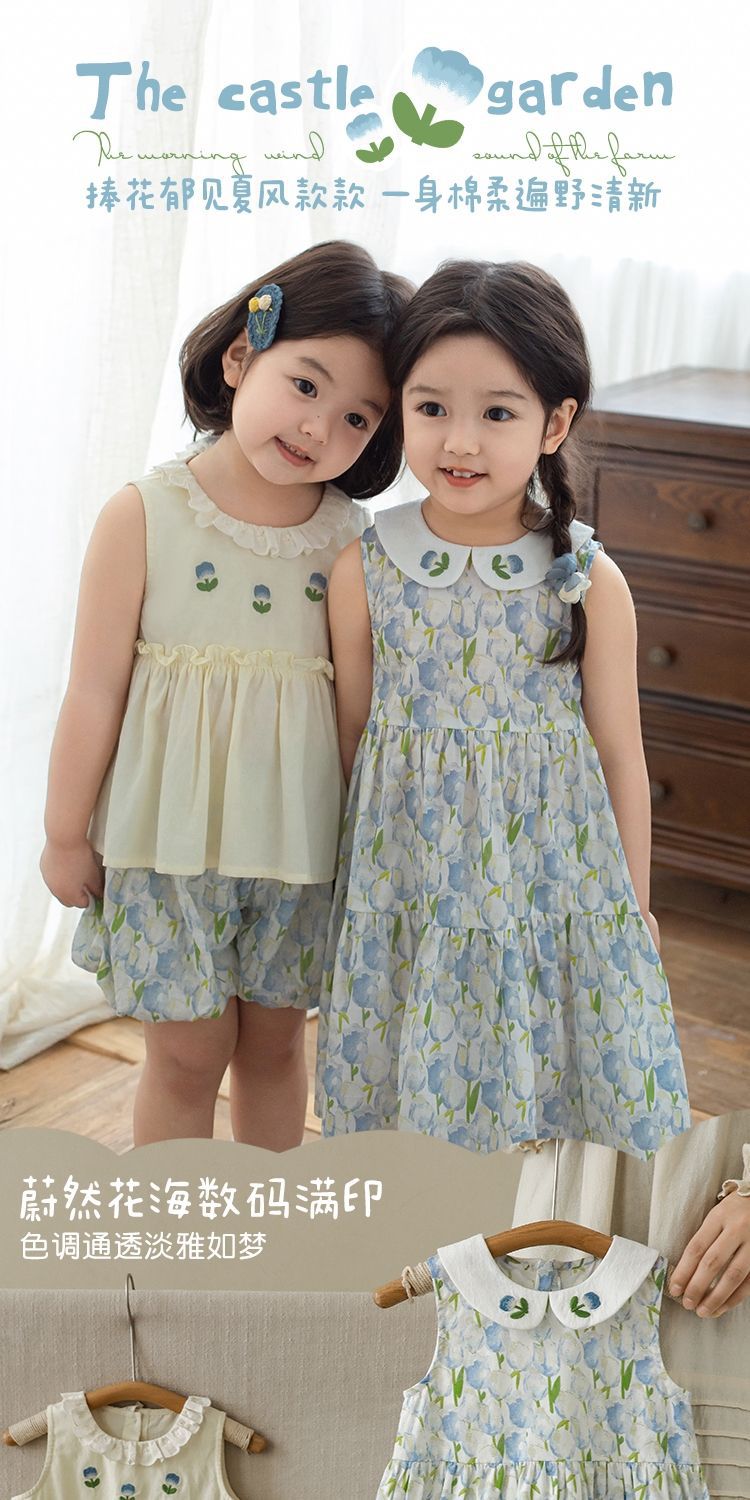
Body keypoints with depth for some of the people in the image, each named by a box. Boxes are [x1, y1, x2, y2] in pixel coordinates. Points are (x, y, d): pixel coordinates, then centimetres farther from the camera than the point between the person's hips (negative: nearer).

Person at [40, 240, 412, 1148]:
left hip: (298, 843, 3)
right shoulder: (144, 517, -12)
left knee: (275, 1043, 19)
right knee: (189, 1055, 9)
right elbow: (95, 691, -8)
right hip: (169, 839, -2)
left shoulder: (351, 540, -5)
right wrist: (66, 834, -2)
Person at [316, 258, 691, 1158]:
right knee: (411, 1088, 11)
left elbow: (620, 753, -1)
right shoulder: (364, 571, -7)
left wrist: (635, 906, 6)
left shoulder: (592, 582, -10)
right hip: (408, 874, 1)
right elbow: (350, 732, 4)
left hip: (551, 874, 0)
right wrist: (353, 863, 10)